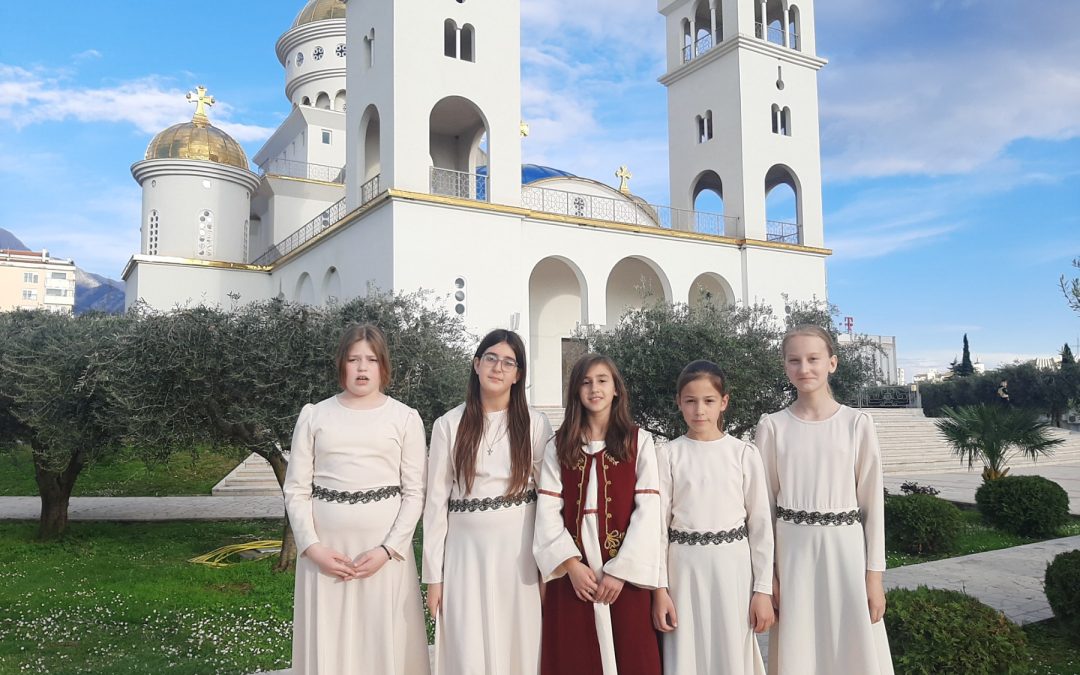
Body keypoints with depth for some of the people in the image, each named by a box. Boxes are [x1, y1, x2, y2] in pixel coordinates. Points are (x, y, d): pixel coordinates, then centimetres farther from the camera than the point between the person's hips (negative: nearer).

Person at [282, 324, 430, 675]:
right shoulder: (314, 415, 5)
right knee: (326, 645, 7)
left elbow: (415, 493, 0)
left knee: (386, 644, 4)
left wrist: (387, 550, -10)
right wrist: (313, 548, -8)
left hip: (386, 548, -1)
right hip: (325, 549, 1)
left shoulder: (405, 418, 2)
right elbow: (296, 490, 4)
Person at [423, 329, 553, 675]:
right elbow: (436, 500, 2)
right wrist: (433, 574, 0)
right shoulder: (449, 424, 1)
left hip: (519, 549, 0)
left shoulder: (535, 424, 1)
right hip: (466, 550, 0)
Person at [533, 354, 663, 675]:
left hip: (623, 573, -1)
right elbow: (547, 511, 0)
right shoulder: (558, 446, 7)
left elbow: (648, 511, -5)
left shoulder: (639, 442, 3)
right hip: (572, 570, 2)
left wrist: (621, 570, -12)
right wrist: (571, 563, -12)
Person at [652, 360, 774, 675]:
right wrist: (659, 588, -4)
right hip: (684, 569, 0)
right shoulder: (667, 454, -1)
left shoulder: (744, 453, 0)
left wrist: (763, 589, 0)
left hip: (732, 568, 0)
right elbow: (658, 523, 0)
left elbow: (760, 525, 2)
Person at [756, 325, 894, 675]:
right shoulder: (772, 426, -1)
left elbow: (873, 502, 1)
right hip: (793, 551, 1)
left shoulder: (857, 423, -2)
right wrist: (766, 570, 1)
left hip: (845, 548, 0)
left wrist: (874, 572, -1)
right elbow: (765, 504, 3)